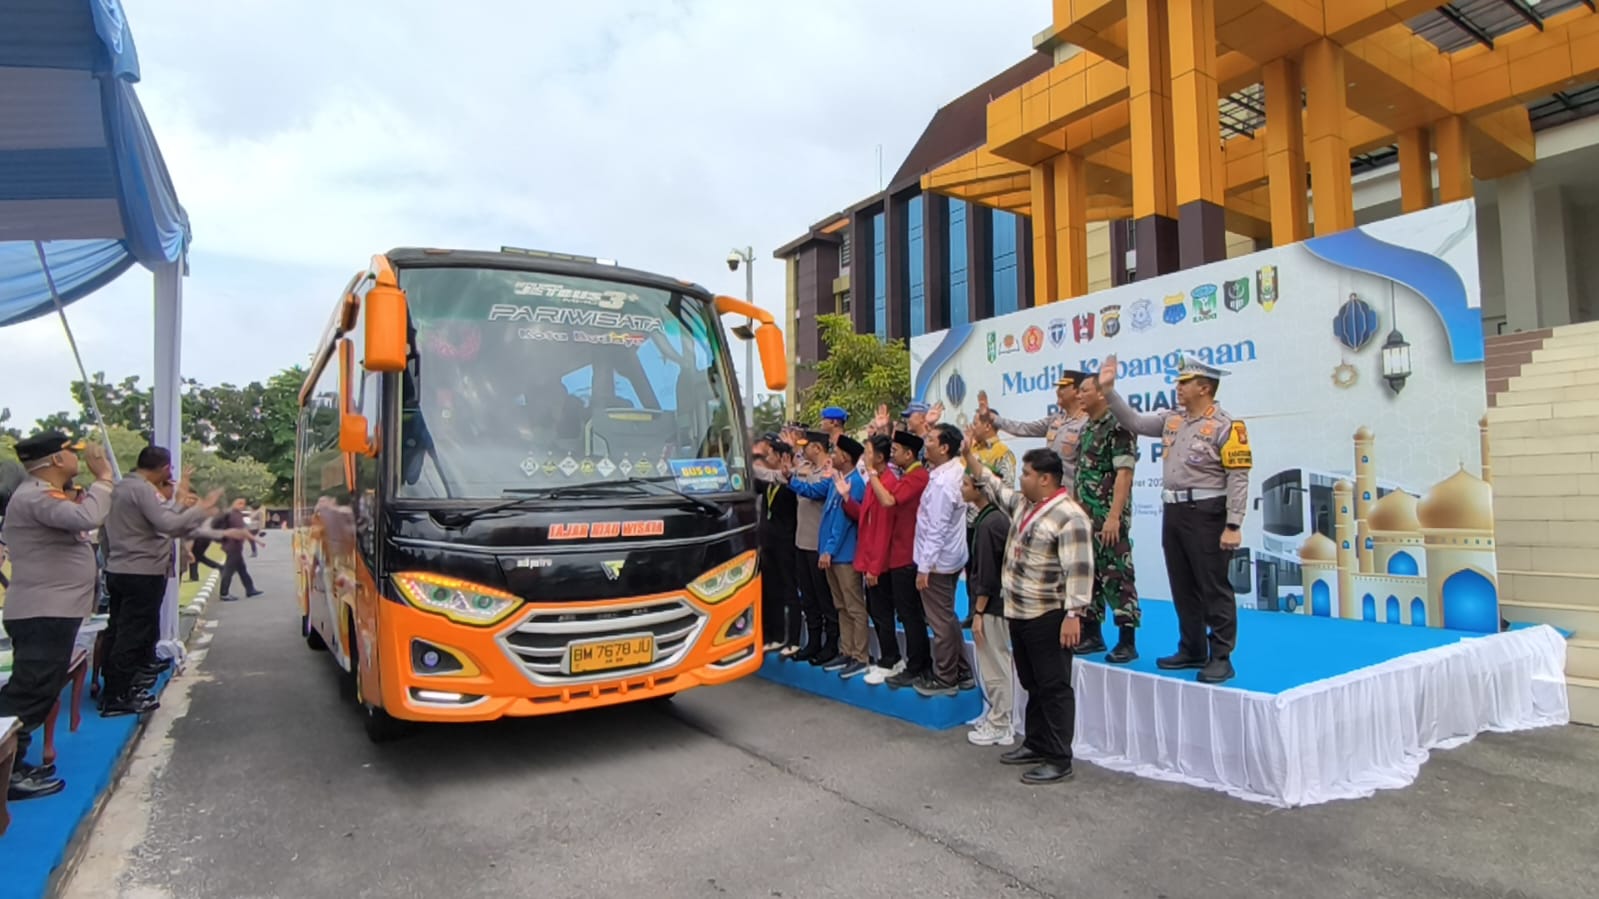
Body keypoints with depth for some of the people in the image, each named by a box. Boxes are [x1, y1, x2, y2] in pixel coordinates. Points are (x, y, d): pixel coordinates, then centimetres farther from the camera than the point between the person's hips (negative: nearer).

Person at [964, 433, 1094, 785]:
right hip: (1019, 613, 9)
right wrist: (968, 456, 20)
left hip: (1048, 617, -9)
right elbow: (993, 486, 24)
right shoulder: (1023, 504, 9)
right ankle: (1036, 745, 30)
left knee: (1054, 688, 0)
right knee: (1032, 685, 18)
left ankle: (1059, 760, 9)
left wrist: (1073, 615, -27)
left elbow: (1079, 571, -23)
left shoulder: (1069, 517, -19)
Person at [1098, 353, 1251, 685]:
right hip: (1173, 512, 8)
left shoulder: (1226, 426, -11)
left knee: (1214, 588, 0)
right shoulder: (1172, 420, 12)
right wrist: (1109, 390, 7)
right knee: (1183, 586, 14)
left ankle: (1221, 658, 9)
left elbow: (1238, 478, -14)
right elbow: (1134, 421, 16)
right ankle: (1192, 650, 25)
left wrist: (1233, 526, -19)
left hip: (1207, 514, -8)